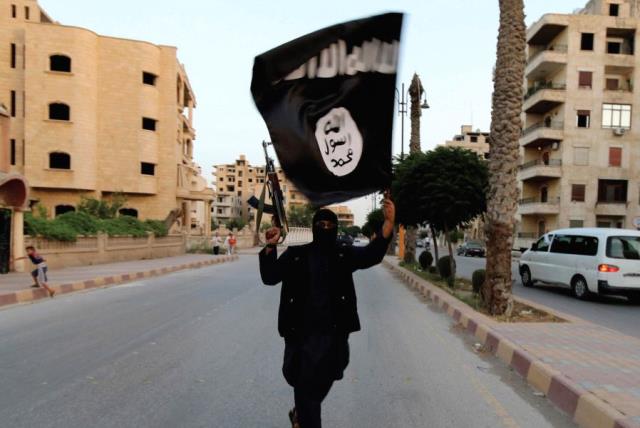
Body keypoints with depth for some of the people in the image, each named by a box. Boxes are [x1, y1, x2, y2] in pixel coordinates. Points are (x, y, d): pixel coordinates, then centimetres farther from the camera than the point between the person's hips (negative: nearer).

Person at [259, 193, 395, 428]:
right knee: (300, 381, 5)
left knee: (317, 387, 16)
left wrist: (388, 222, -27)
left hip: (332, 334, 1)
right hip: (300, 333, -1)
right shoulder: (295, 254, 3)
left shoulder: (345, 255, 4)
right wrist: (270, 247, -20)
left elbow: (372, 254, -12)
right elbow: (270, 277, -4)